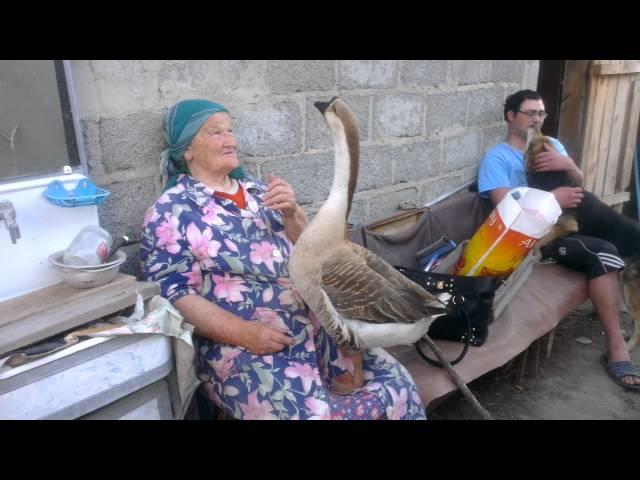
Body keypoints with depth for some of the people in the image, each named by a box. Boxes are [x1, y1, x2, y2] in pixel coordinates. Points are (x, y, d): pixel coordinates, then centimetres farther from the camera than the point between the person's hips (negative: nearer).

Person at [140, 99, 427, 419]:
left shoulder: (257, 191, 15)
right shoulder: (170, 213, 0)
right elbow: (172, 295, -8)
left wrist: (291, 213, -7)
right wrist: (244, 333, -18)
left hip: (311, 325, 5)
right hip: (240, 347, -4)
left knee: (397, 382, -8)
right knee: (311, 413, -26)